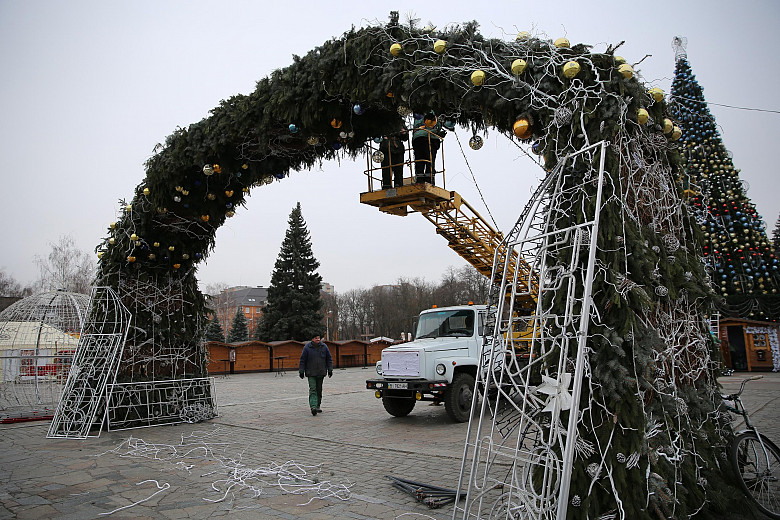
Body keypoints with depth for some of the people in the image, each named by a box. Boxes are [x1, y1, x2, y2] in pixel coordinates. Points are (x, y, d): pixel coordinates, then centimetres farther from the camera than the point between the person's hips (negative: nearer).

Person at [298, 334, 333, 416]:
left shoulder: (324, 347, 3)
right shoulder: (307, 347, -5)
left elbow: (329, 359, 8)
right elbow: (302, 360, -1)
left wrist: (330, 370, 3)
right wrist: (301, 371, -4)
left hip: (321, 372, 3)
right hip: (311, 373, -3)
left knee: (319, 390, 10)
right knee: (312, 389, -13)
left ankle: (317, 406, 21)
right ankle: (313, 407, -21)